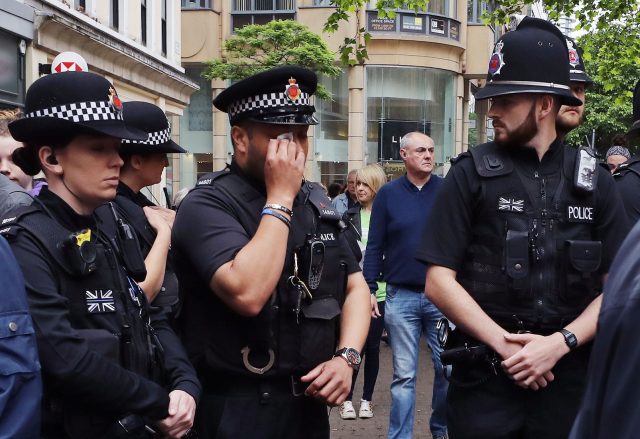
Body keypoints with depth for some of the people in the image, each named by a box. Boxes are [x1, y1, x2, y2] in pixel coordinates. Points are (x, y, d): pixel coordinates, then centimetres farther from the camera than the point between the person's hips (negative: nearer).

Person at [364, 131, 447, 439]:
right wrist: (369, 289, -3)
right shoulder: (388, 194, 3)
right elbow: (375, 246, 3)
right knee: (404, 375, 6)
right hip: (401, 297, -1)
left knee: (447, 369, 9)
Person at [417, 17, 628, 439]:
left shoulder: (594, 181, 3)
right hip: (486, 375, -2)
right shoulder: (472, 174, -3)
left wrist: (560, 343, -12)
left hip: (568, 376, 2)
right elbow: (439, 281, -7)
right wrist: (505, 345, -13)